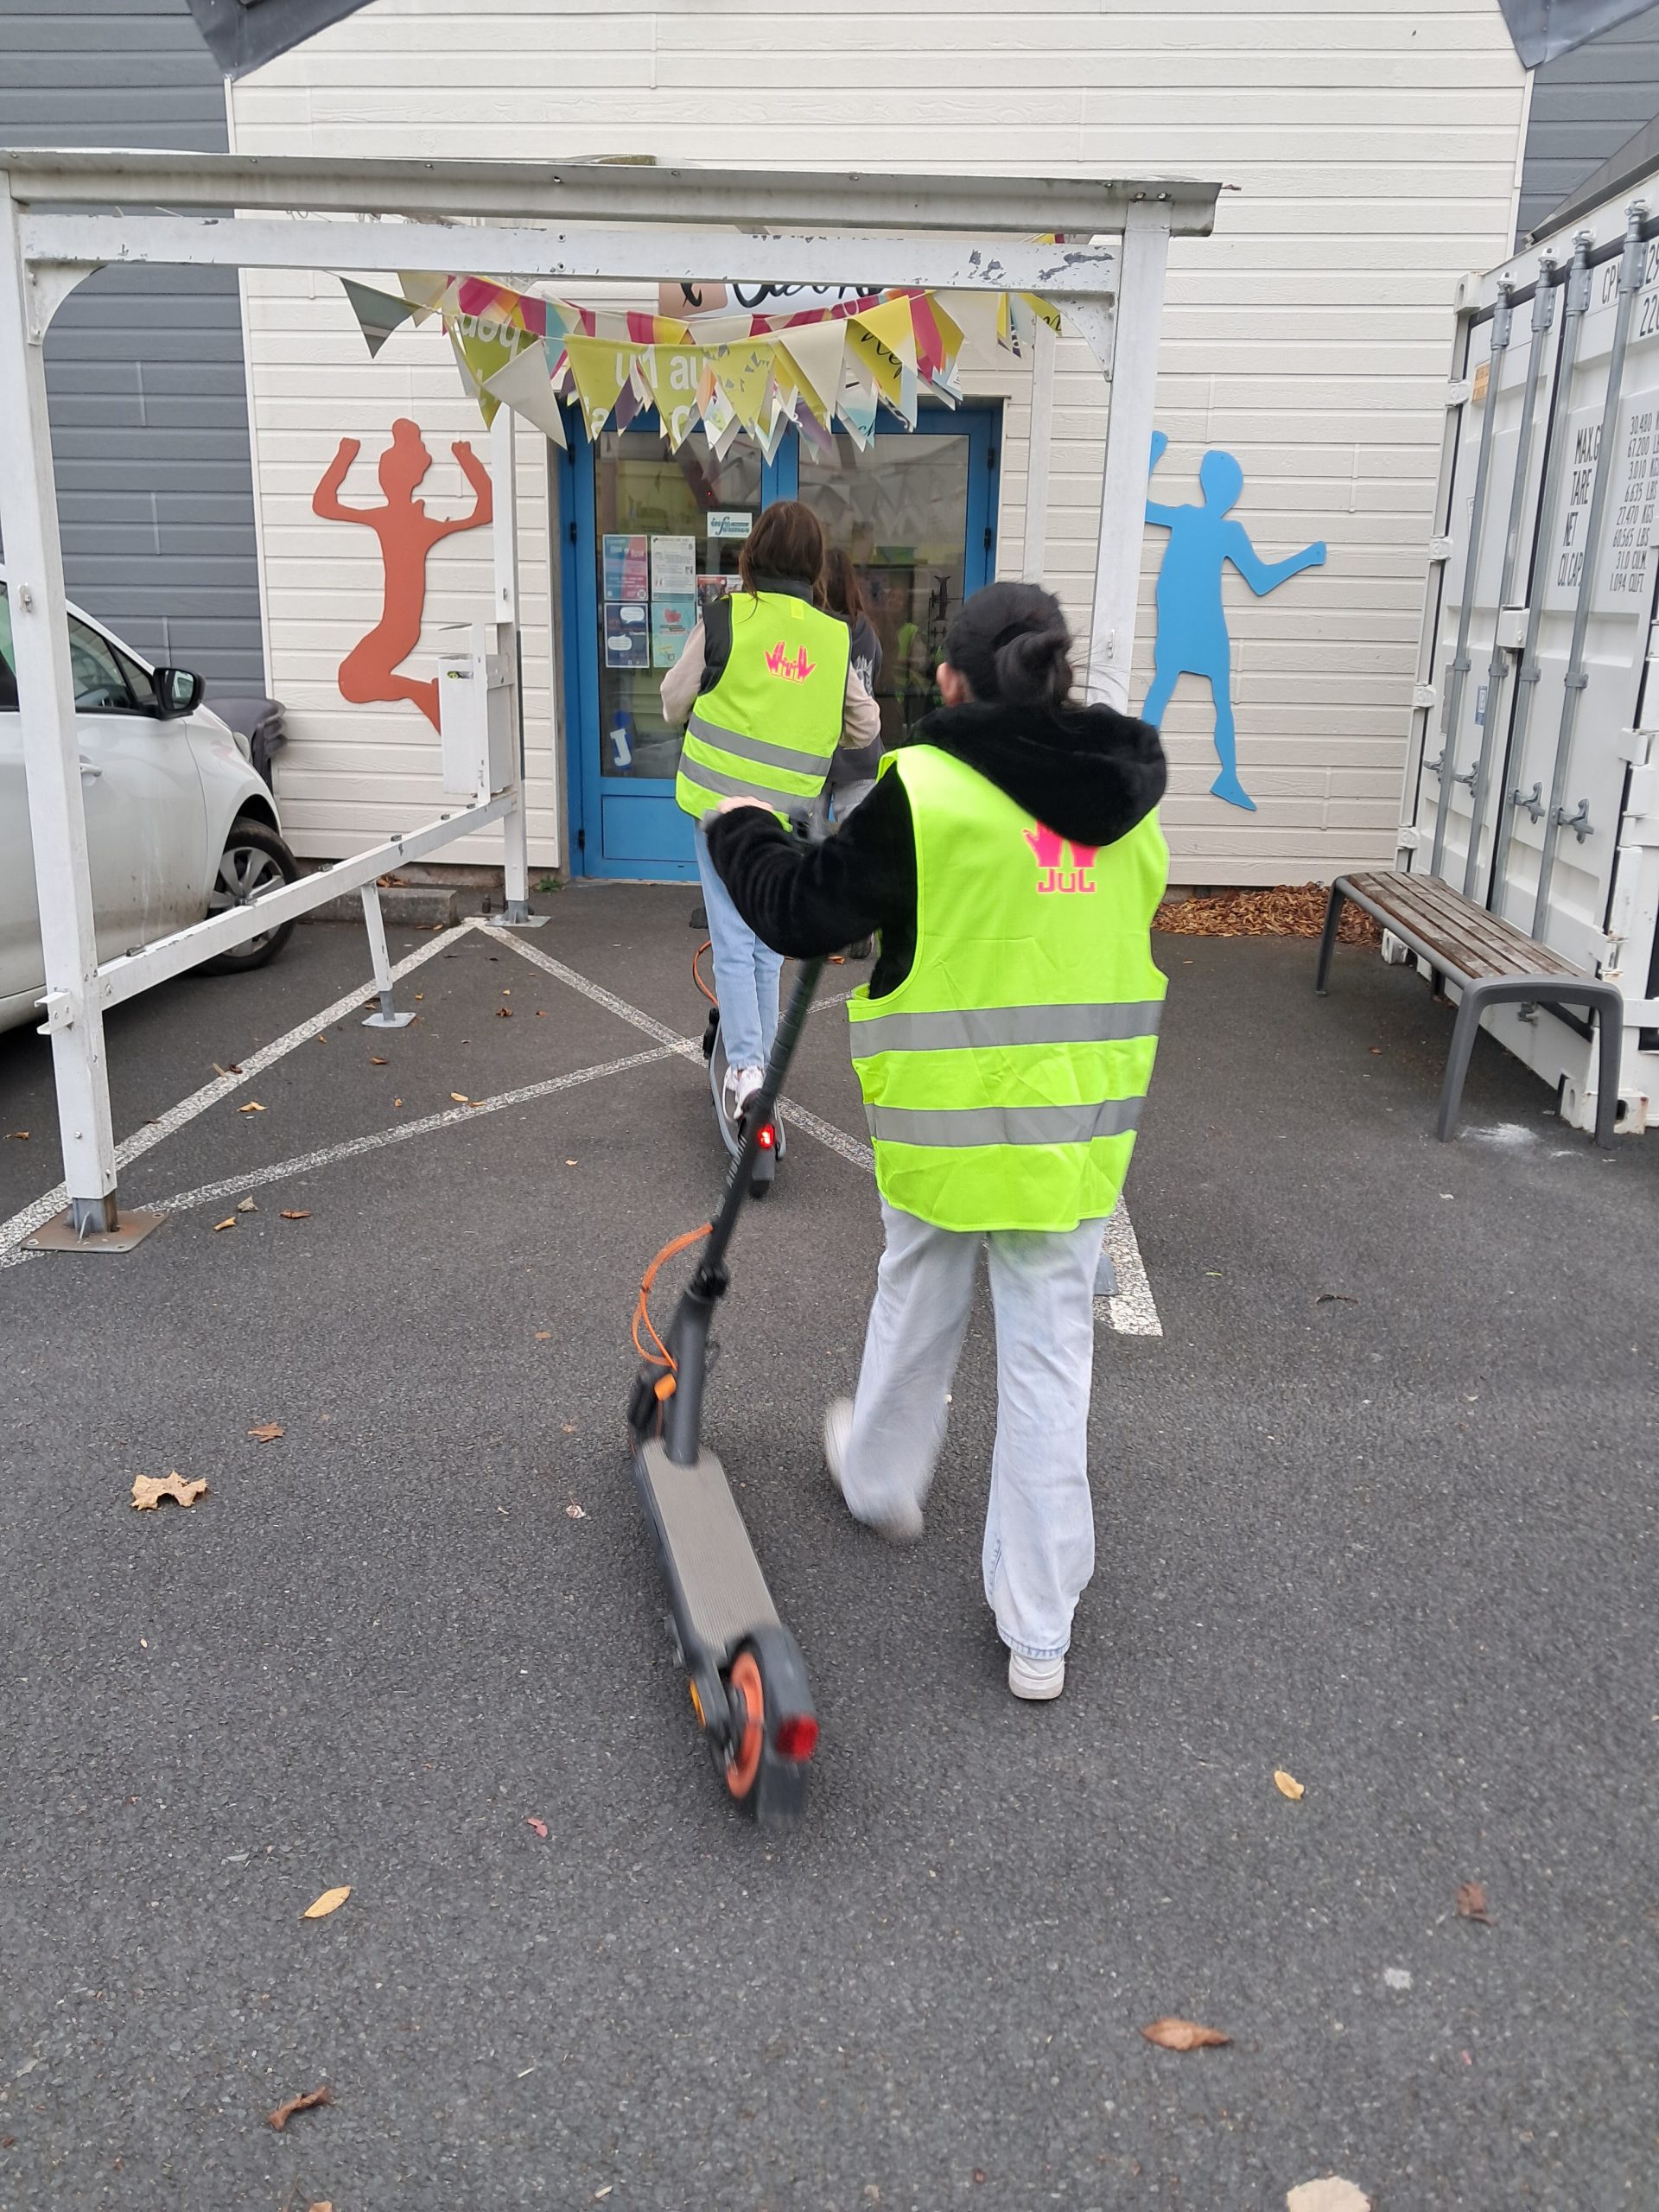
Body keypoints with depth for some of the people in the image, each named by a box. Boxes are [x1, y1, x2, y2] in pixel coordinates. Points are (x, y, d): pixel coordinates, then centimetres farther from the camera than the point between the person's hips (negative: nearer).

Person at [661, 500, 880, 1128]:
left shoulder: (723, 619, -7)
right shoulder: (836, 637, 0)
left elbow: (674, 703, 4)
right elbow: (865, 727, 9)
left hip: (722, 800, -2)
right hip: (785, 812, 3)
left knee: (733, 944, 0)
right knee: (768, 947, 16)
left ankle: (744, 1067, -12)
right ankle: (764, 1061, 25)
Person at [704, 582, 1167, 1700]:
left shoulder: (926, 792, -14)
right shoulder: (1128, 801, 1)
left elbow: (805, 909, -8)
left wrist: (740, 830, 11)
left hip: (944, 1122, -3)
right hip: (1077, 1124, 3)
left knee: (919, 1304, 23)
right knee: (1049, 1357, 9)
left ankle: (883, 1476, 50)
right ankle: (1040, 1631, 17)